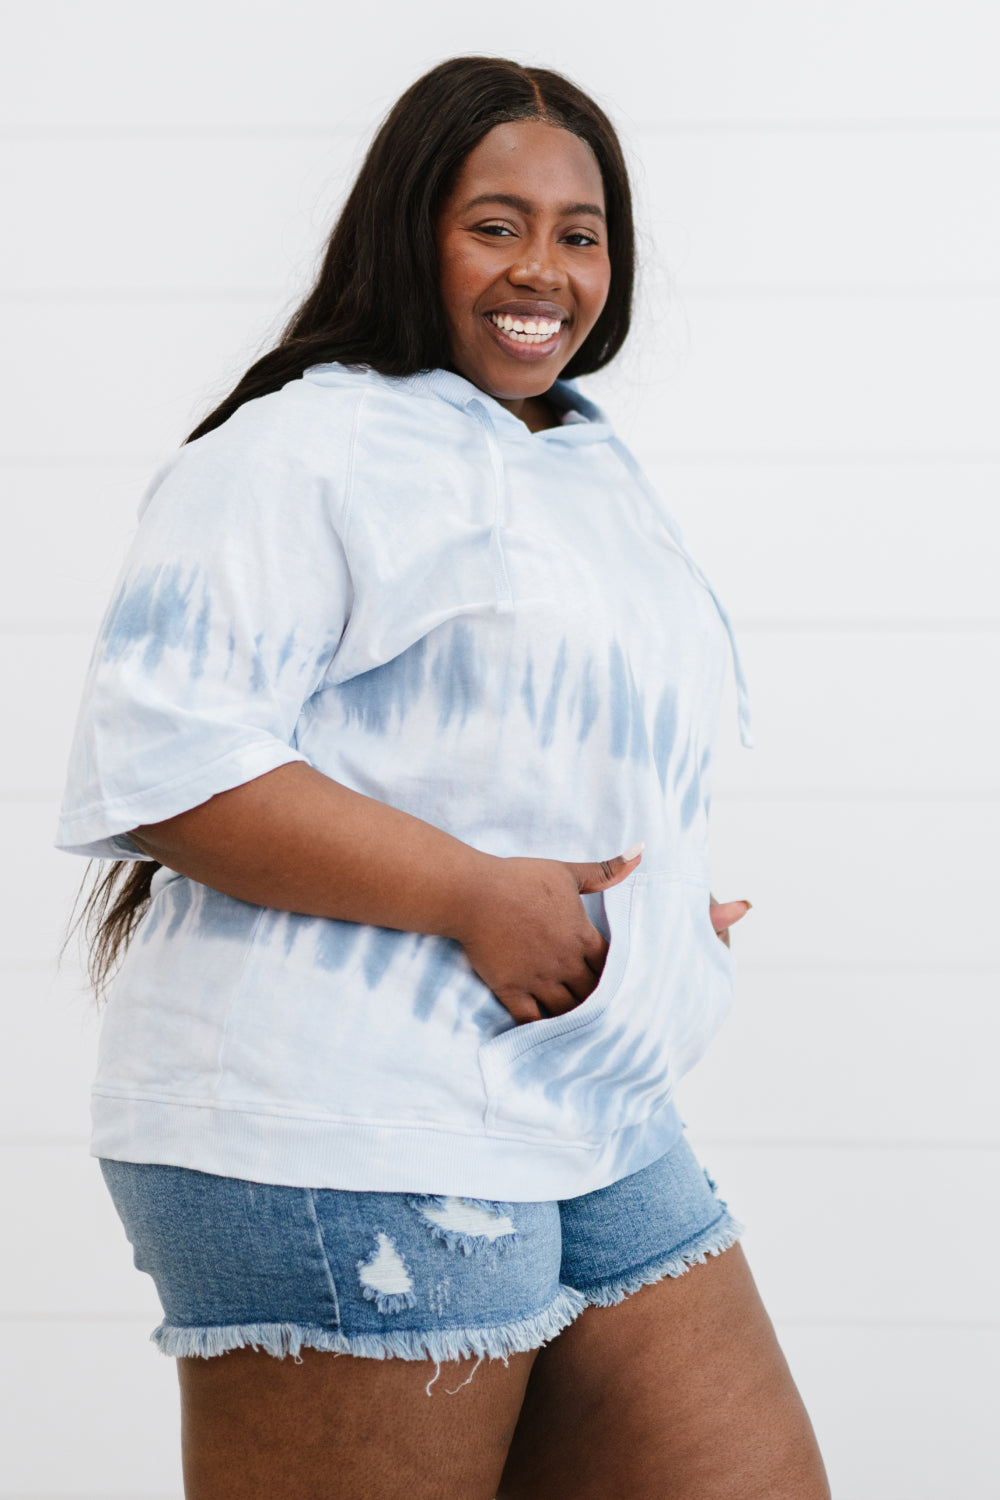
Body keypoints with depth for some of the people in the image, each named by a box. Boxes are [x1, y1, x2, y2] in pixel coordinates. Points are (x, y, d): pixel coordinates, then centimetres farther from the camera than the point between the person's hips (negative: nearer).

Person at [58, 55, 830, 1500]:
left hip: (599, 1131, 9)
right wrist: (478, 896, -21)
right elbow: (165, 760, -18)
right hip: (342, 1135, -8)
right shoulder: (300, 453, -7)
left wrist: (667, 912, 12)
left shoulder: (596, 471, 21)